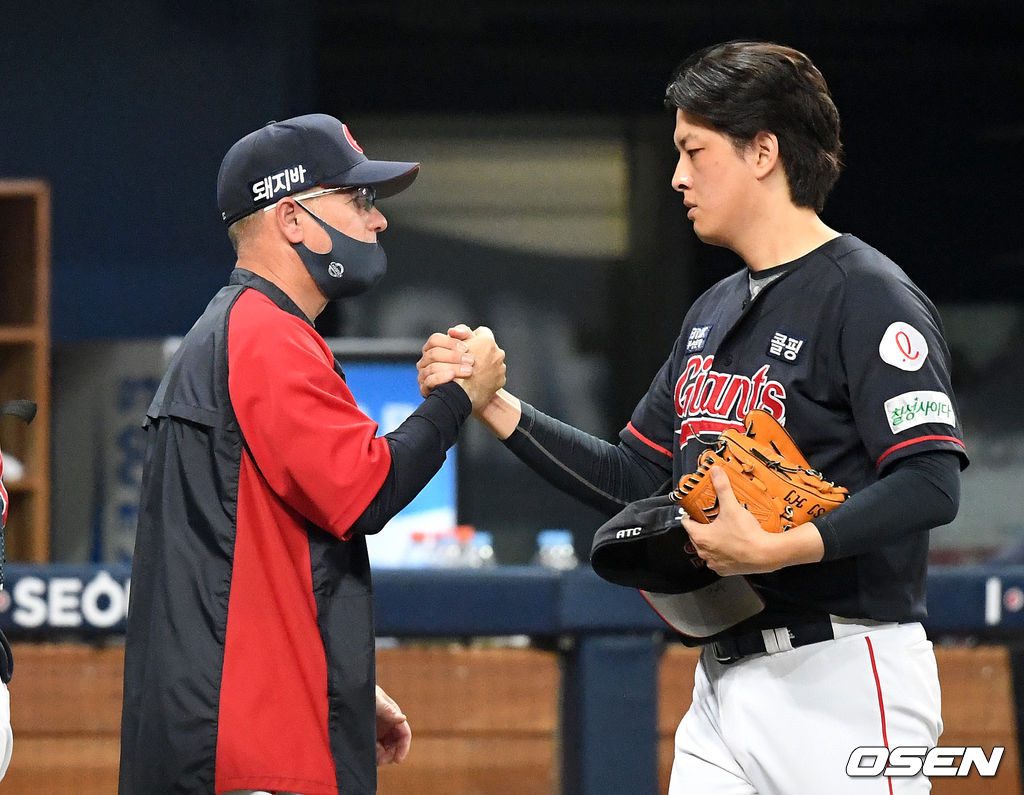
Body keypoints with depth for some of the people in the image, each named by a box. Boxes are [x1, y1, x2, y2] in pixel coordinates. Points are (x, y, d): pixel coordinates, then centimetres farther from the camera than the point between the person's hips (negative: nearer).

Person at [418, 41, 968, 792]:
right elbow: (633, 479, 21)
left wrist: (773, 549, -27)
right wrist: (492, 404, 12)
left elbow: (932, 485, -20)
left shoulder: (867, 296, -10)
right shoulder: (713, 313, 19)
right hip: (724, 685, 8)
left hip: (838, 676, -8)